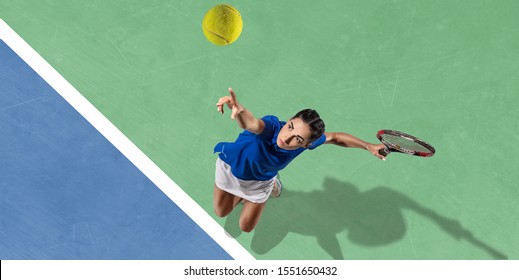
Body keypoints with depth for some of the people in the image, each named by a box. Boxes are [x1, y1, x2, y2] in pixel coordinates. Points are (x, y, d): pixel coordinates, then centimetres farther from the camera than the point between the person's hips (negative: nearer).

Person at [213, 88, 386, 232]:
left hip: (260, 180, 2)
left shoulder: (307, 140, -34)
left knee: (246, 227, 14)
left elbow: (335, 137, -13)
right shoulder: (271, 127, -49)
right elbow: (251, 123, -75)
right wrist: (238, 109, -99)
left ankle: (271, 184, 35)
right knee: (221, 212, 20)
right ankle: (243, 194, 48)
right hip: (230, 164, -2)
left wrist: (369, 146, -6)